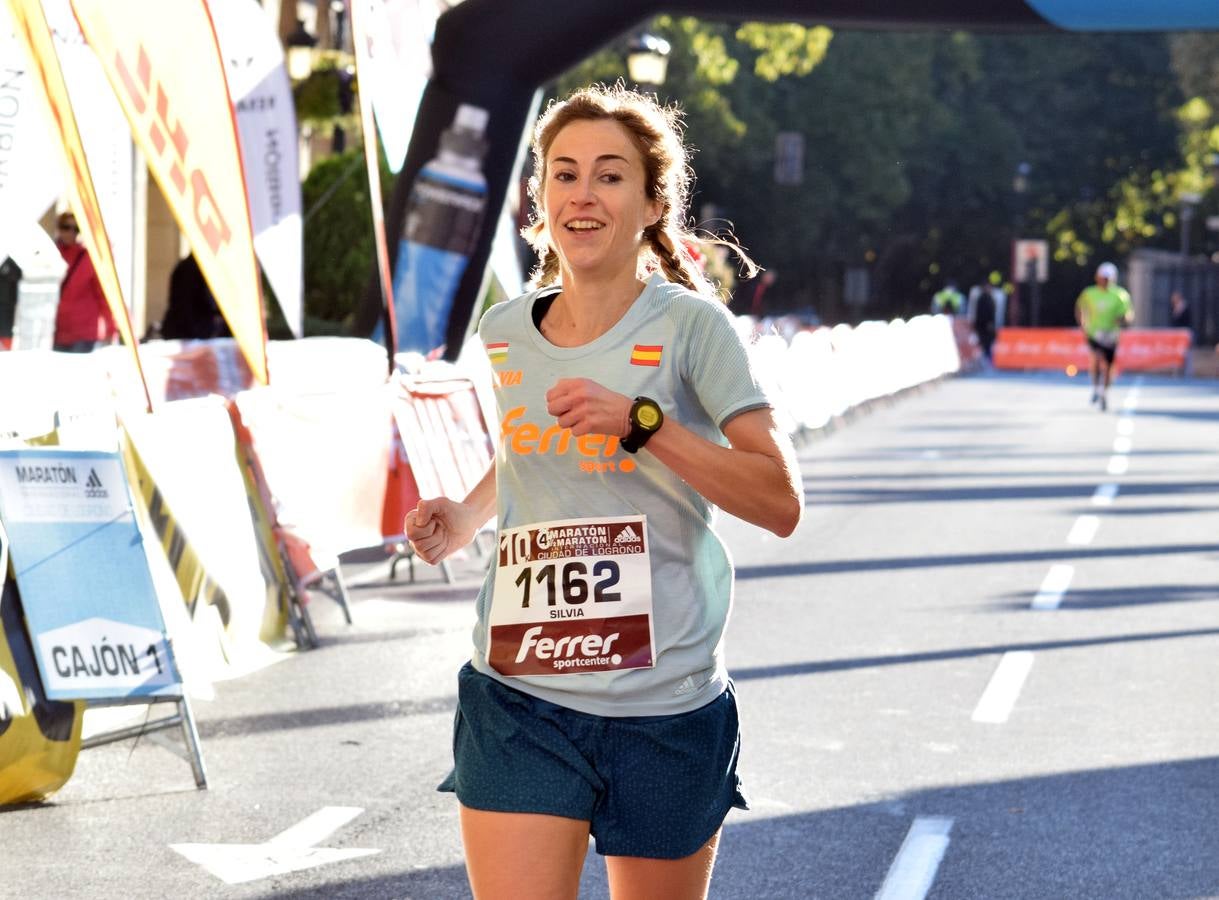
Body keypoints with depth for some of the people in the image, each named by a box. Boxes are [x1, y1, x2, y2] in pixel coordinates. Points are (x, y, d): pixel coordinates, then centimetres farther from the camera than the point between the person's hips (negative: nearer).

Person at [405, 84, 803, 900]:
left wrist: (641, 422, -22)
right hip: (518, 700, 3)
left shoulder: (691, 326, -7)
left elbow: (781, 503, -13)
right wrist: (465, 516, 6)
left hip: (663, 706, -3)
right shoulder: (504, 332, 6)